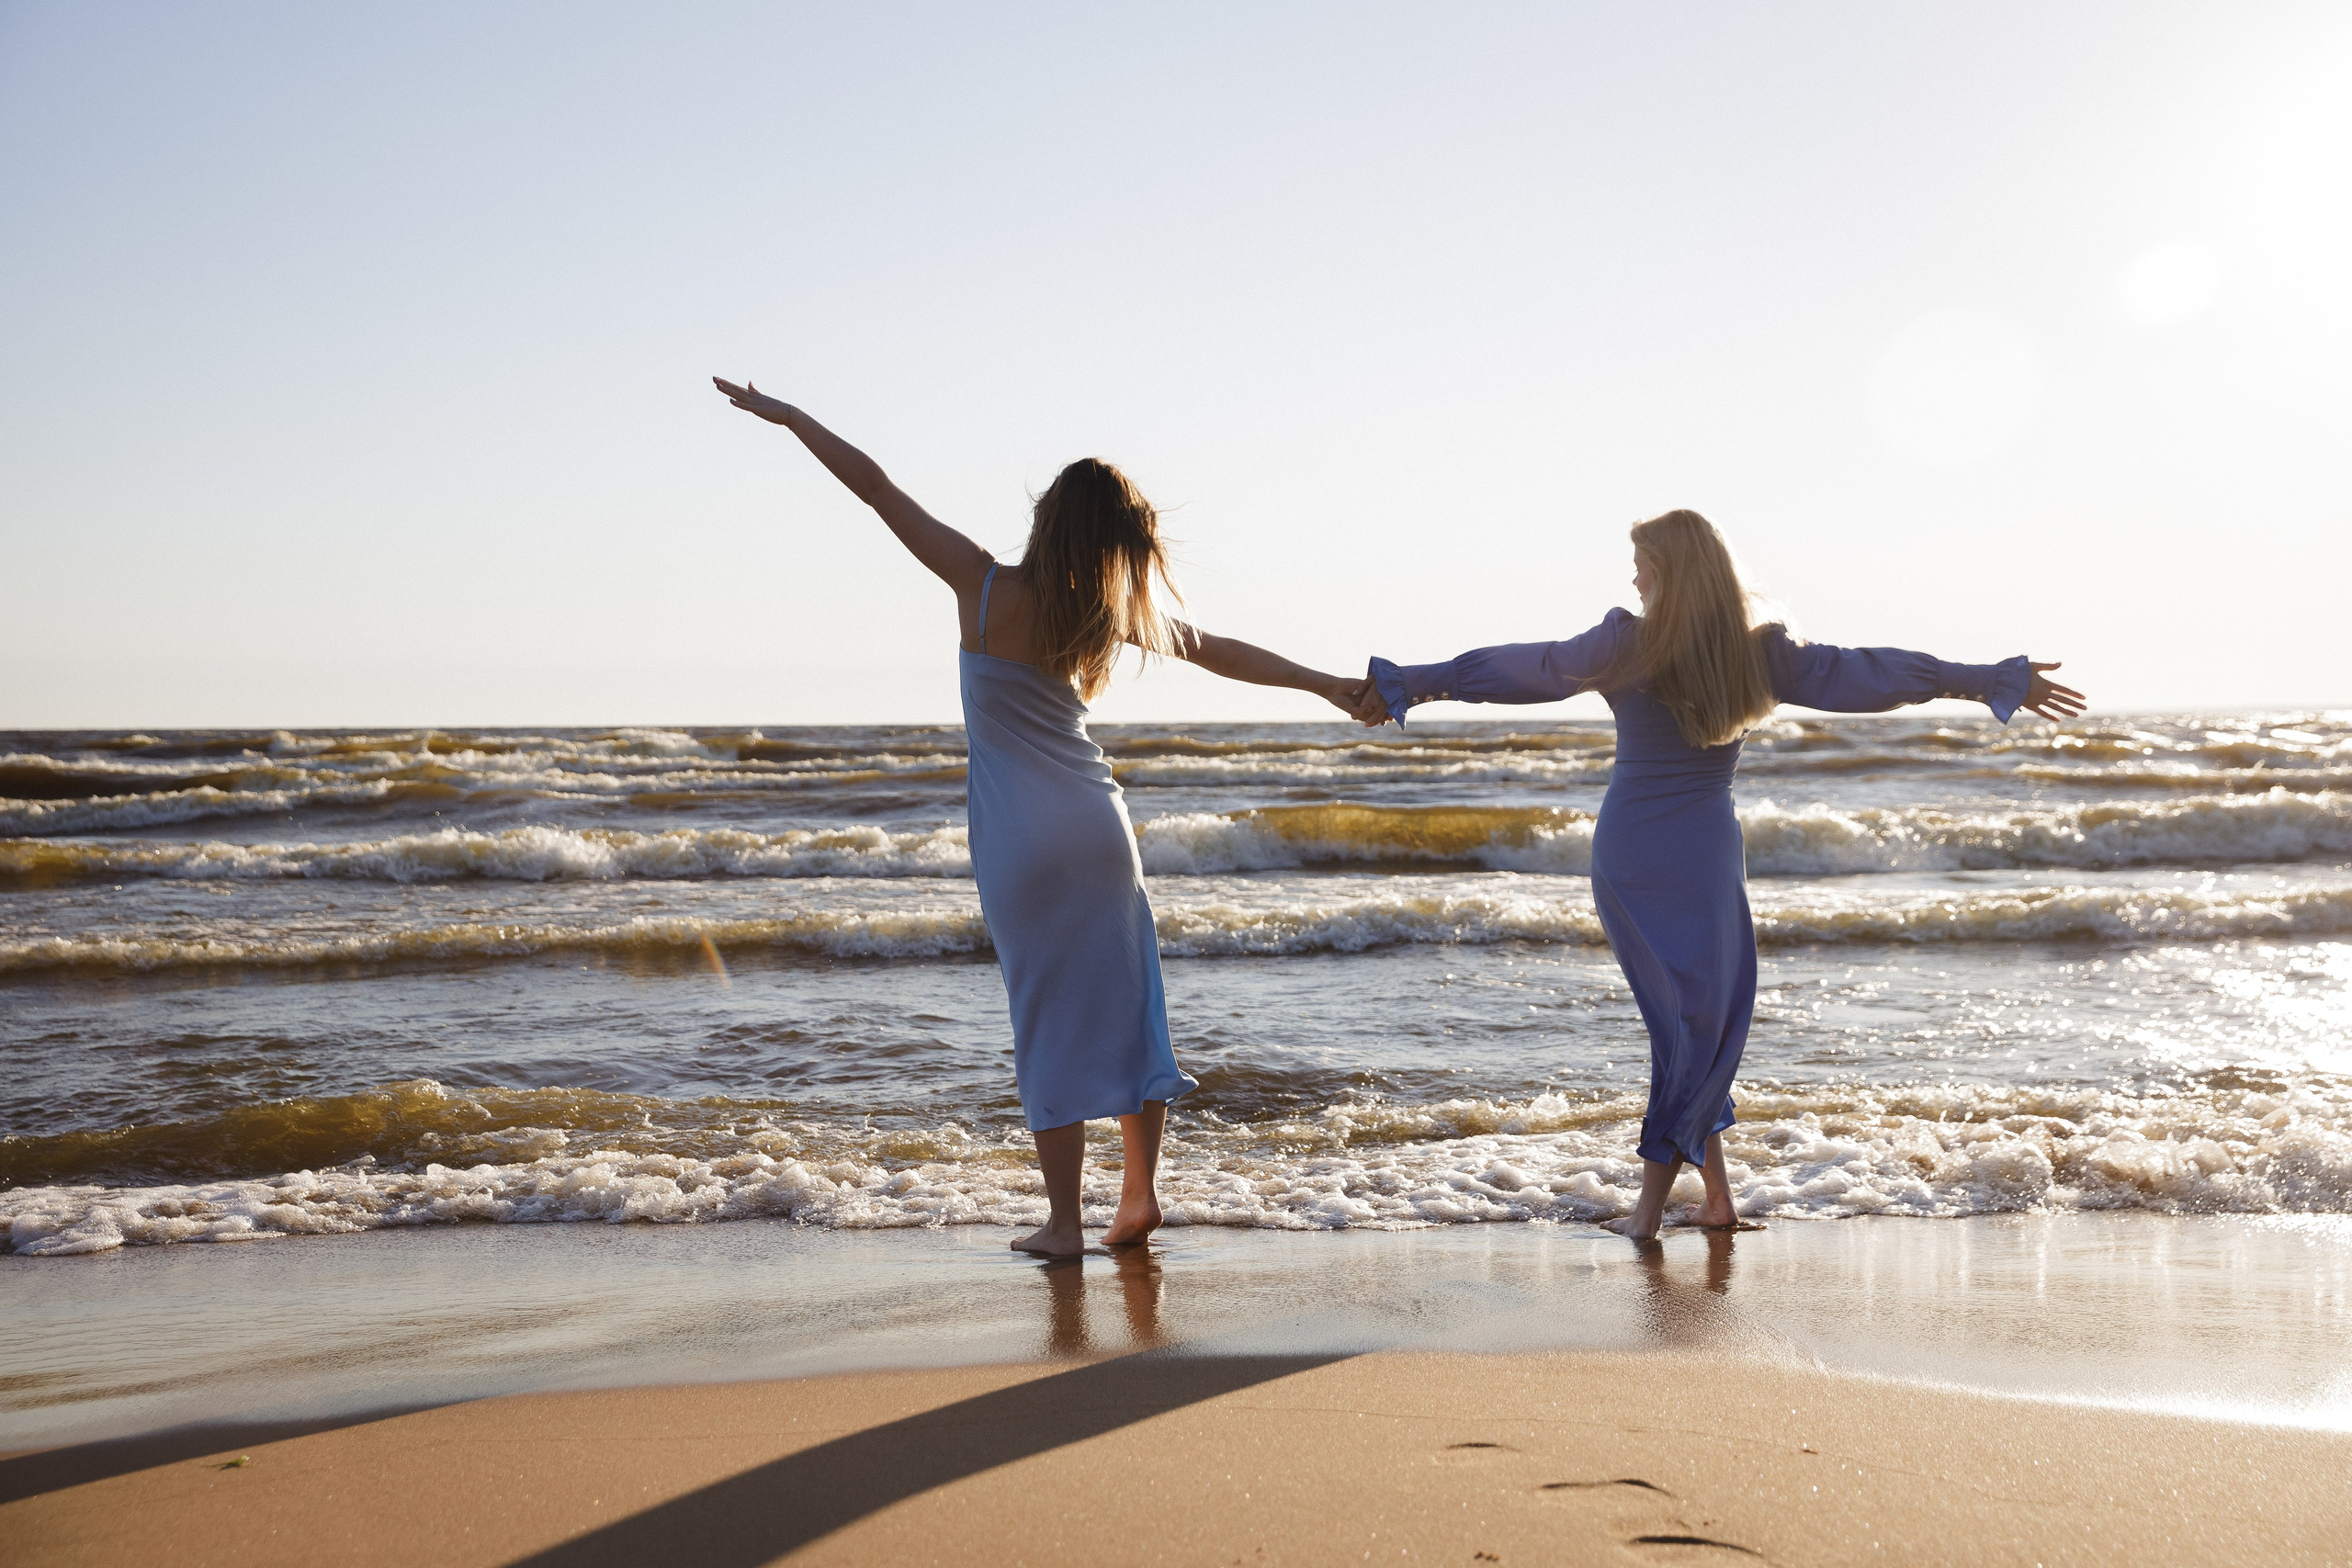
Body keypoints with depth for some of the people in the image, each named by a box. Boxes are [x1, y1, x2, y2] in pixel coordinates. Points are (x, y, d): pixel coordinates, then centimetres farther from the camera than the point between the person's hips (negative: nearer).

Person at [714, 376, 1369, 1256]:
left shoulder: (983, 586, -9)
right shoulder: (1104, 612, 0)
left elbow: (875, 487, -6)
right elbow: (1217, 652, 9)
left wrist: (788, 417, 2)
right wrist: (1324, 684, 20)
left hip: (1020, 836, -3)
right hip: (1096, 821, 3)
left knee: (1050, 1018, 2)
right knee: (1126, 1001, 13)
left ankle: (1064, 1222, 5)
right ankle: (1140, 1194, 16)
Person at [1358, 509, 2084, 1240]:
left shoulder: (1626, 646, -10)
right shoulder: (1758, 653, -4)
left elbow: (1514, 669, -5)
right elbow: (1870, 673, 2)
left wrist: (1408, 685, 5)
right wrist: (2003, 681, 11)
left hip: (1629, 856, 0)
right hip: (1706, 855, 0)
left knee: (1681, 1016, 10)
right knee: (1709, 1018, 9)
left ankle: (1714, 1189, 9)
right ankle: (1652, 1199, 5)